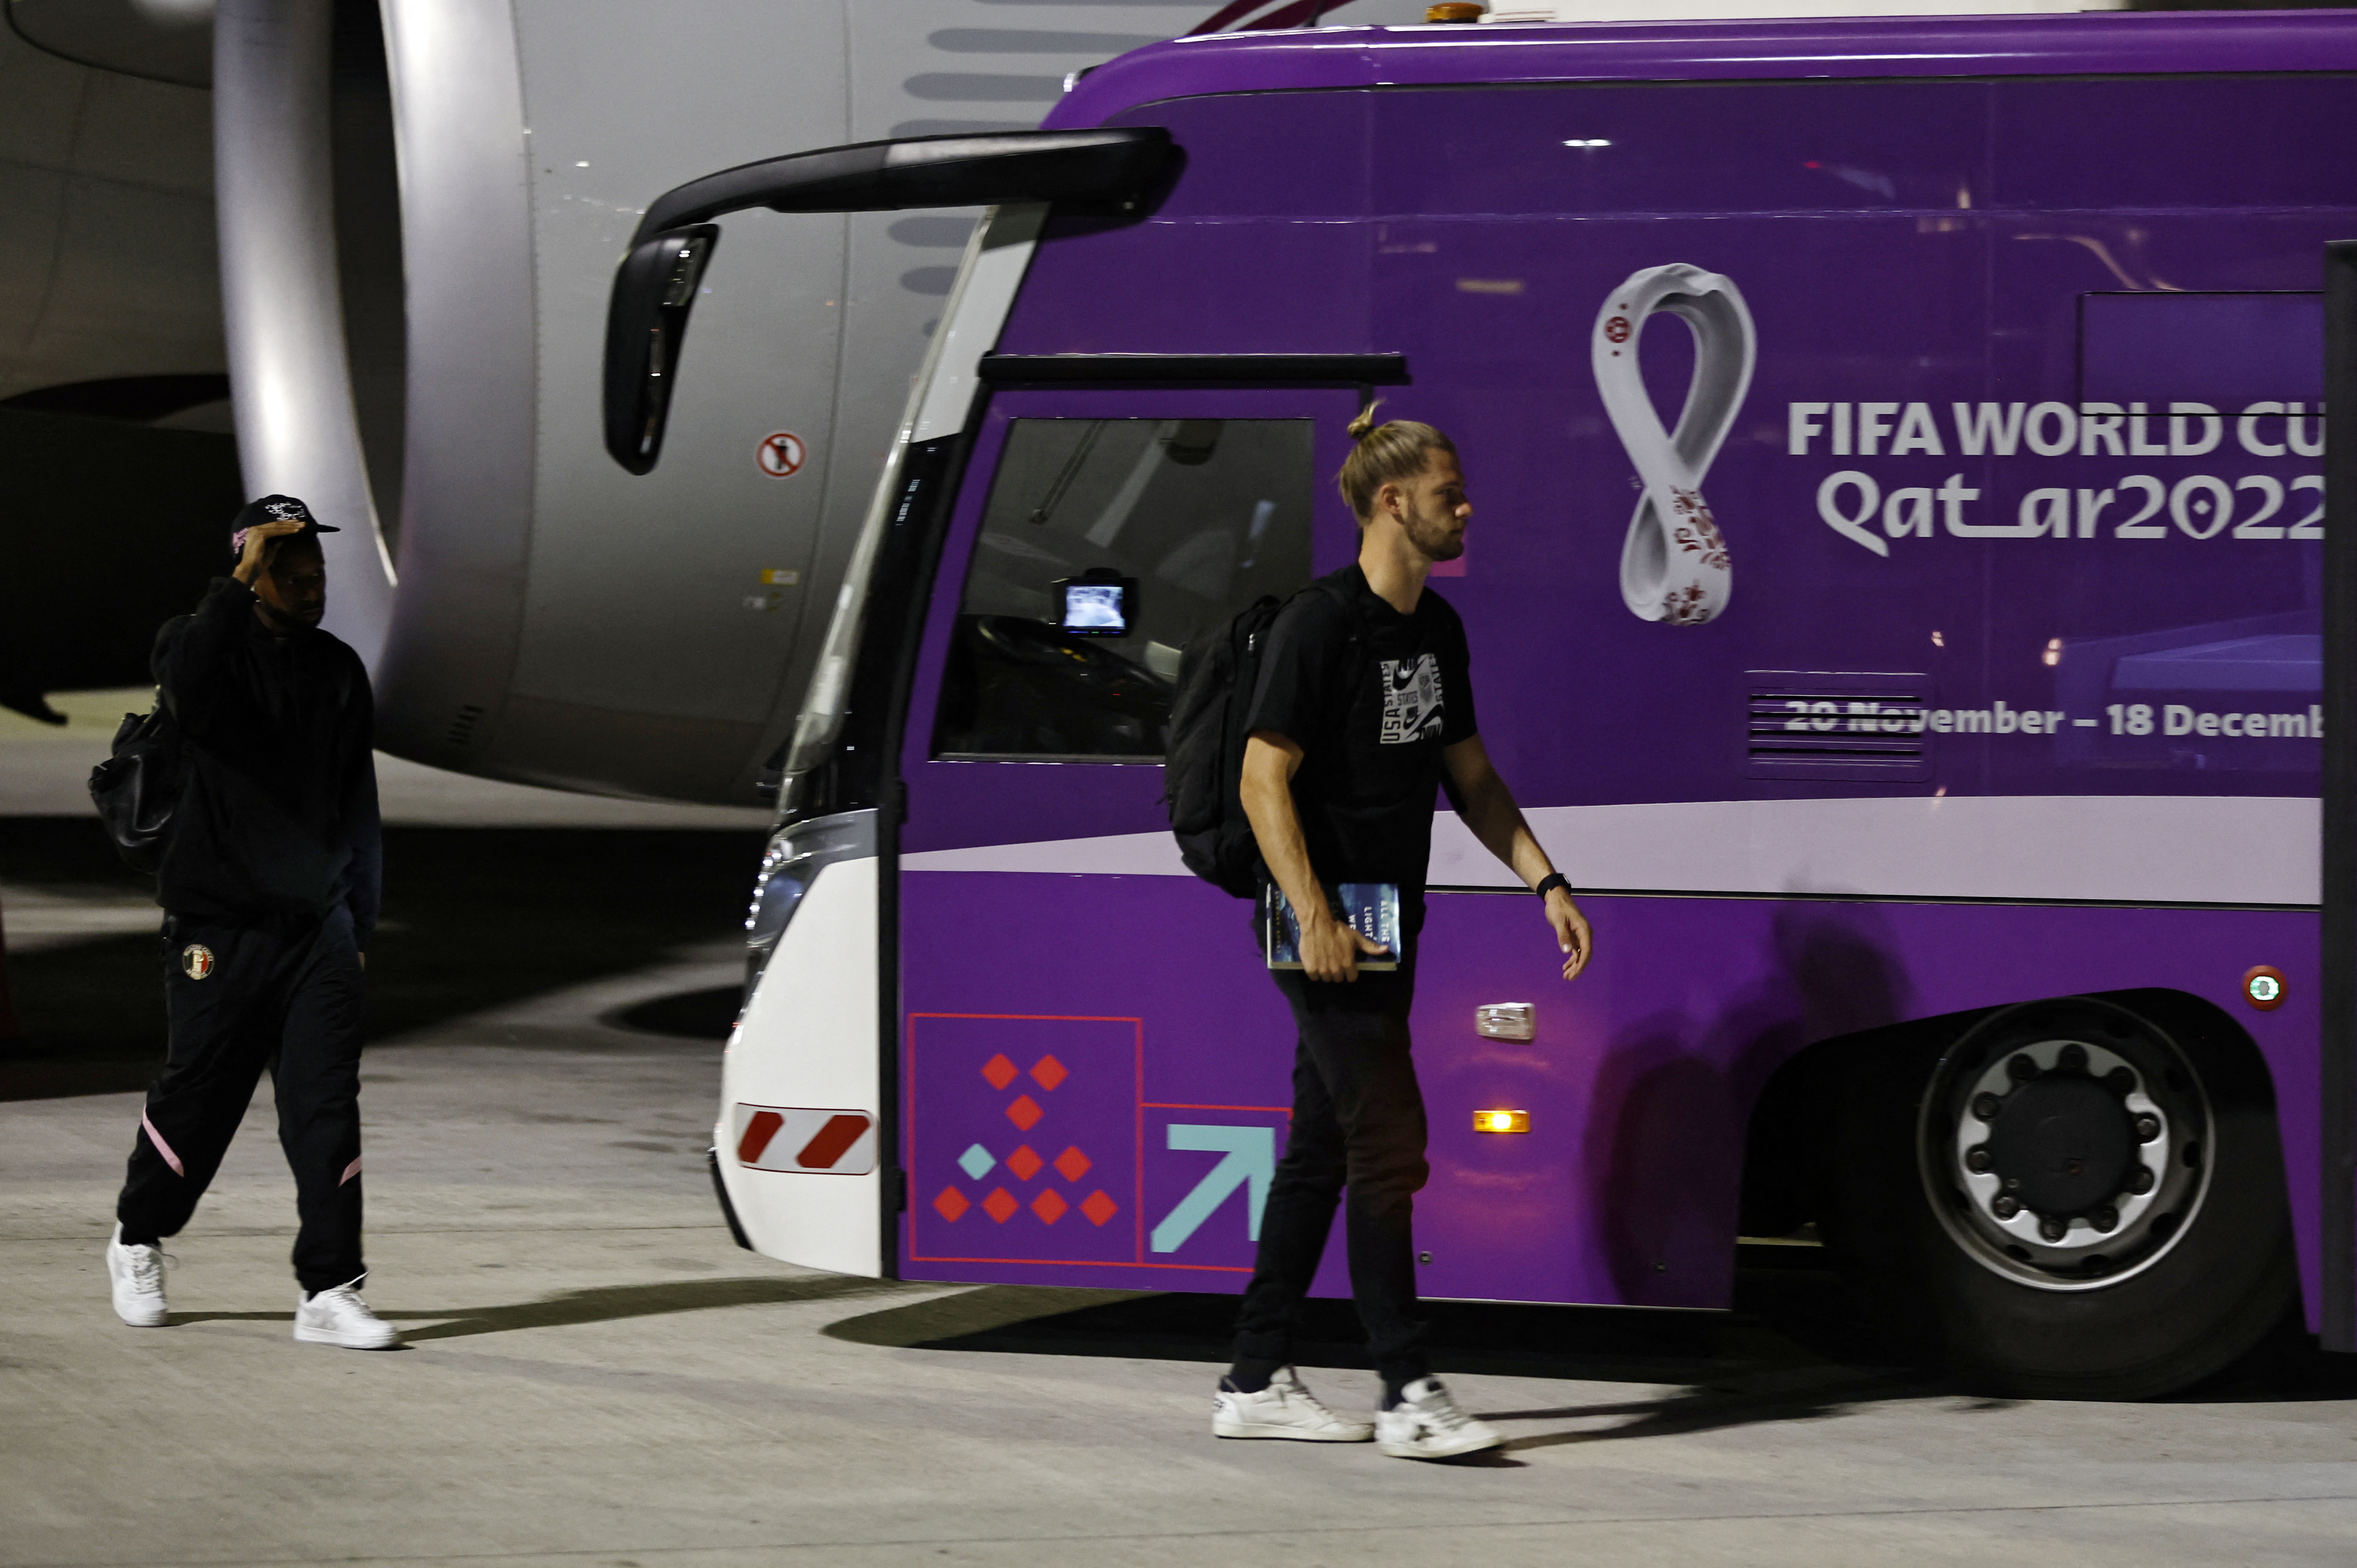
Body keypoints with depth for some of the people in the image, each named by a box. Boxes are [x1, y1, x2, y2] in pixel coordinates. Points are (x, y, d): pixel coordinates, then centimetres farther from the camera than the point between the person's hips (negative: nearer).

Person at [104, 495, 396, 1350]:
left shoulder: (340, 669, 13)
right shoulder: (205, 642, -4)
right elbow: (190, 691, -31)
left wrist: (360, 918, 19)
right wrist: (240, 584, -31)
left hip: (318, 927, 4)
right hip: (220, 926, -4)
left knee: (327, 1106, -6)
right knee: (197, 1099, 5)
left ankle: (329, 1290, -7)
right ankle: (138, 1241, 30)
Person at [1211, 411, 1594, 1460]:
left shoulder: (1436, 629, 13)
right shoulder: (1320, 625, -14)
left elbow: (1471, 777, 21)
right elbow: (1264, 780, -17)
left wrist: (1545, 882, 11)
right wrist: (1314, 918, -24)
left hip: (1388, 929, 9)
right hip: (1327, 932, -9)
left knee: (1323, 1153, 11)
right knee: (1388, 1145, -12)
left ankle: (1257, 1382, 16)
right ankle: (1408, 1394, -11)